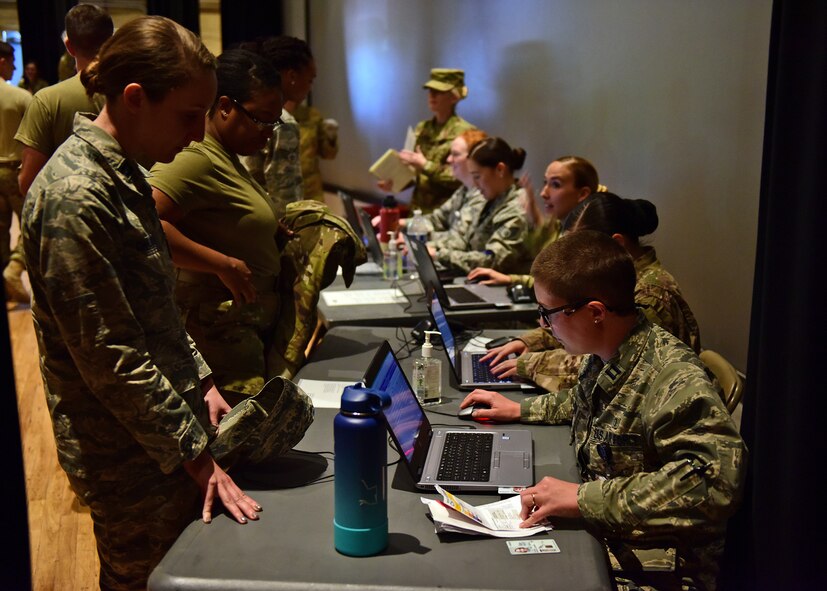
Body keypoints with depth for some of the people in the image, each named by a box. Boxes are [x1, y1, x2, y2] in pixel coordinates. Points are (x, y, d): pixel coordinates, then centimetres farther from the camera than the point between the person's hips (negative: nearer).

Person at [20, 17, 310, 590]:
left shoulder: (124, 173, 8)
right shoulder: (75, 195, -23)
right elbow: (110, 357, -23)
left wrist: (202, 381, 11)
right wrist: (196, 456, -18)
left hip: (166, 425, 9)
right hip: (130, 459, -9)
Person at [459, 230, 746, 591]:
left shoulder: (673, 378, -25)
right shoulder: (603, 357, 2)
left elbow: (717, 479, -36)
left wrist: (585, 497, -34)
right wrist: (520, 410, 21)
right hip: (598, 540, 8)